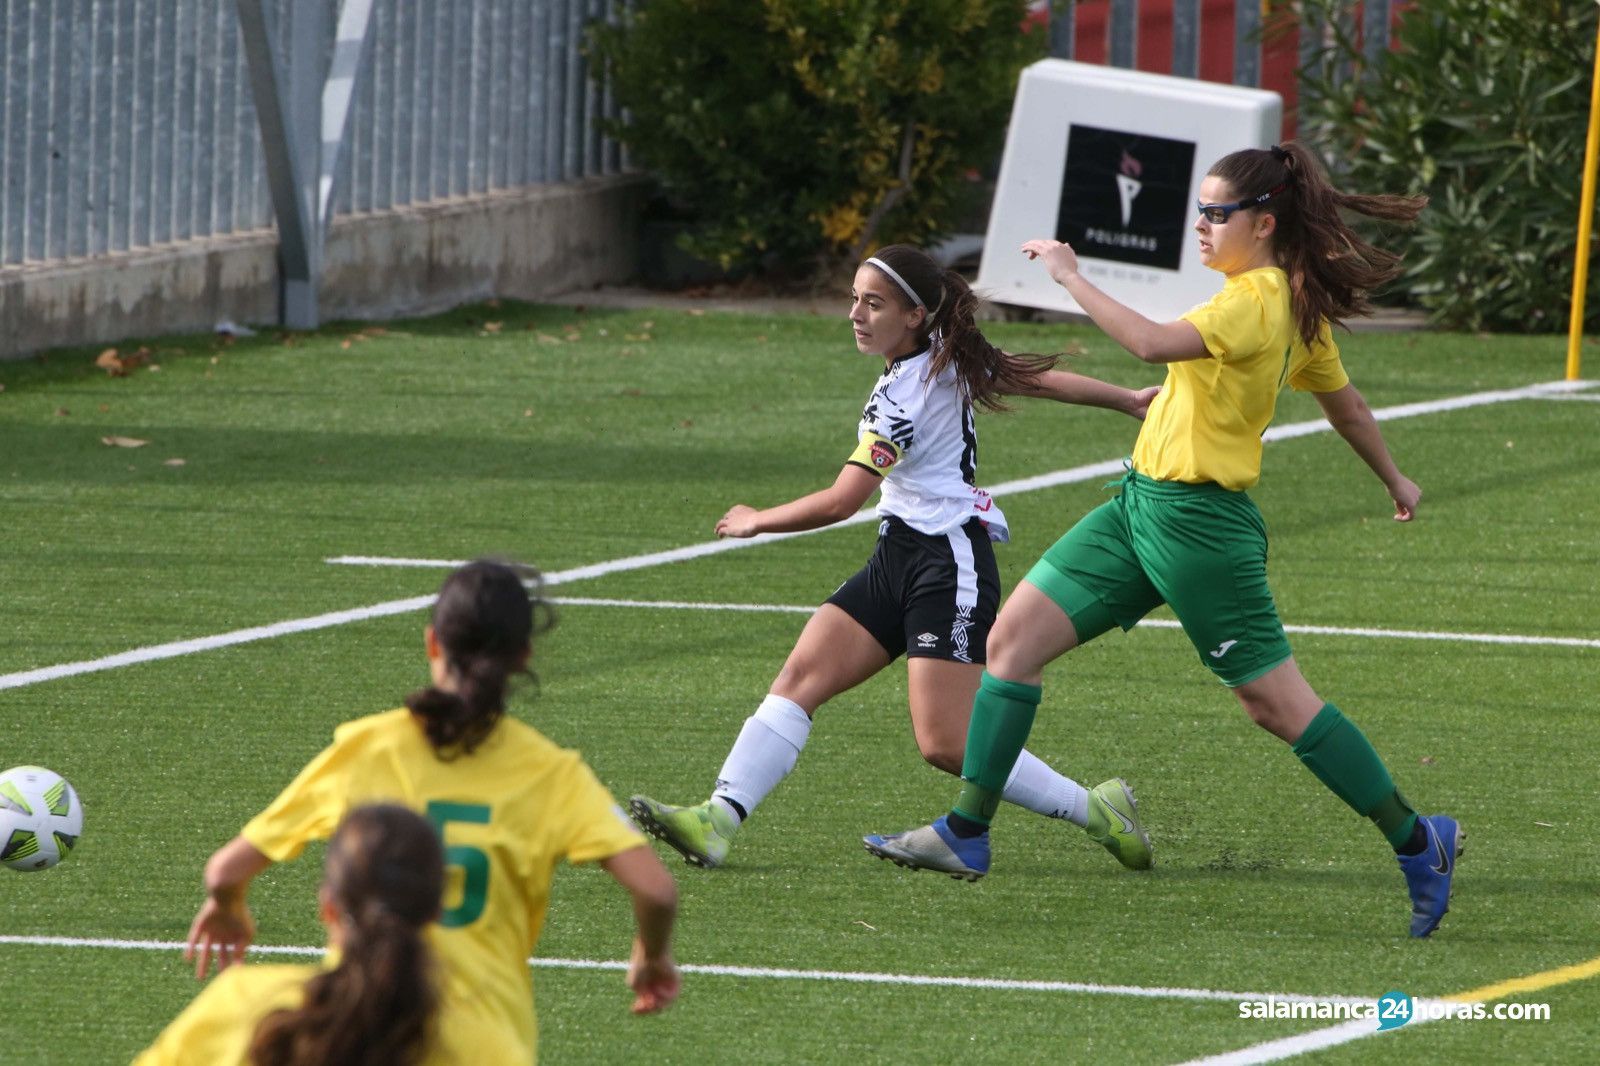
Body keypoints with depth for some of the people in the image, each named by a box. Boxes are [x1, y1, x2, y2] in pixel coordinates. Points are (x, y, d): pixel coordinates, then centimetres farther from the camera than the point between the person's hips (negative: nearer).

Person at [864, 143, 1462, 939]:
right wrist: (1393, 479, 38)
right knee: (1013, 635, 4)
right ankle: (966, 833, 5)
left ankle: (1418, 842, 10)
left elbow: (1152, 342, -33)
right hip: (1144, 505, 10)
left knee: (1274, 700, -3)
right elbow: (1345, 403, 23)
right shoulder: (1296, 302, 10)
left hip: (1195, 517, -10)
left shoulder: (1255, 302, -19)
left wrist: (1071, 276, -23)